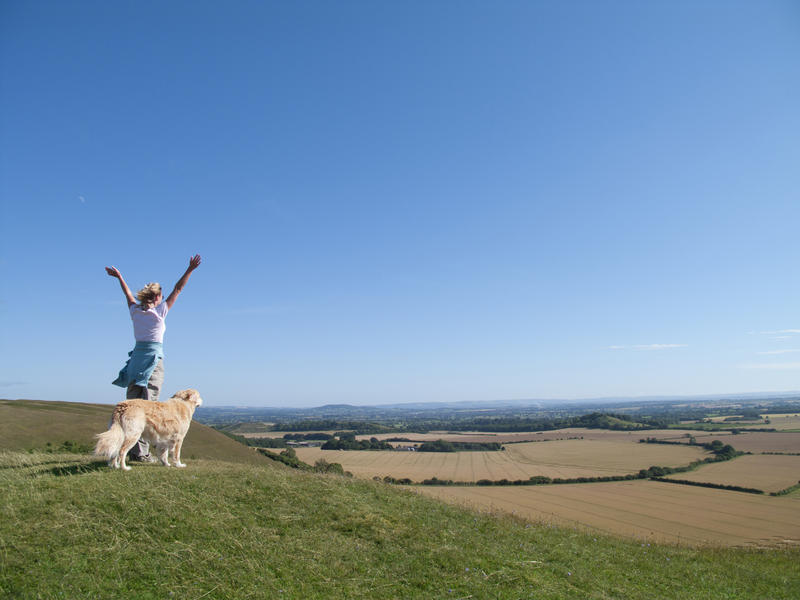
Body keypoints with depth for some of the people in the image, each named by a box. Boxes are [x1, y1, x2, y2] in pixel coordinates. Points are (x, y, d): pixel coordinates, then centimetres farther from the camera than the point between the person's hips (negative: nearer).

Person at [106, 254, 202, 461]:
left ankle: (130, 448, 11)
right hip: (153, 360, -5)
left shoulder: (135, 311, 7)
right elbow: (178, 289, -1)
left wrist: (119, 277, 43)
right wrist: (190, 269, 3)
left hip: (136, 357, 5)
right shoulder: (159, 312, -4)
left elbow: (128, 293, 26)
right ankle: (141, 451, -7)